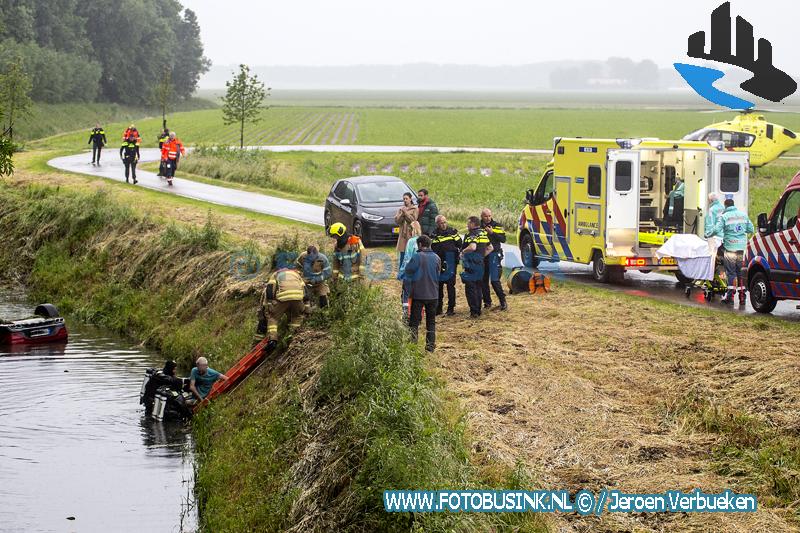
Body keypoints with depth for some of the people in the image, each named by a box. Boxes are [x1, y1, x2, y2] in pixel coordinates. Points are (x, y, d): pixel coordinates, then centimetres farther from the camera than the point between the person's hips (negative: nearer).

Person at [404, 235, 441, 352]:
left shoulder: (417, 257, -14)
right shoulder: (436, 258, 2)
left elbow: (408, 271, -9)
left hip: (418, 294, -4)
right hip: (433, 294, 4)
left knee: (414, 321, 2)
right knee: (431, 321, 14)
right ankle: (431, 345, 13)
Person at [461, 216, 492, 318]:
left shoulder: (472, 235, -14)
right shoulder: (484, 233, 12)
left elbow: (473, 247, -31)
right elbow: (490, 248, 20)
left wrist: (463, 251, -15)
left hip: (471, 265, -8)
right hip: (480, 264, 8)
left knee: (470, 288, -4)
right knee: (478, 288, 16)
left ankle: (474, 312, -7)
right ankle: (478, 310, 21)